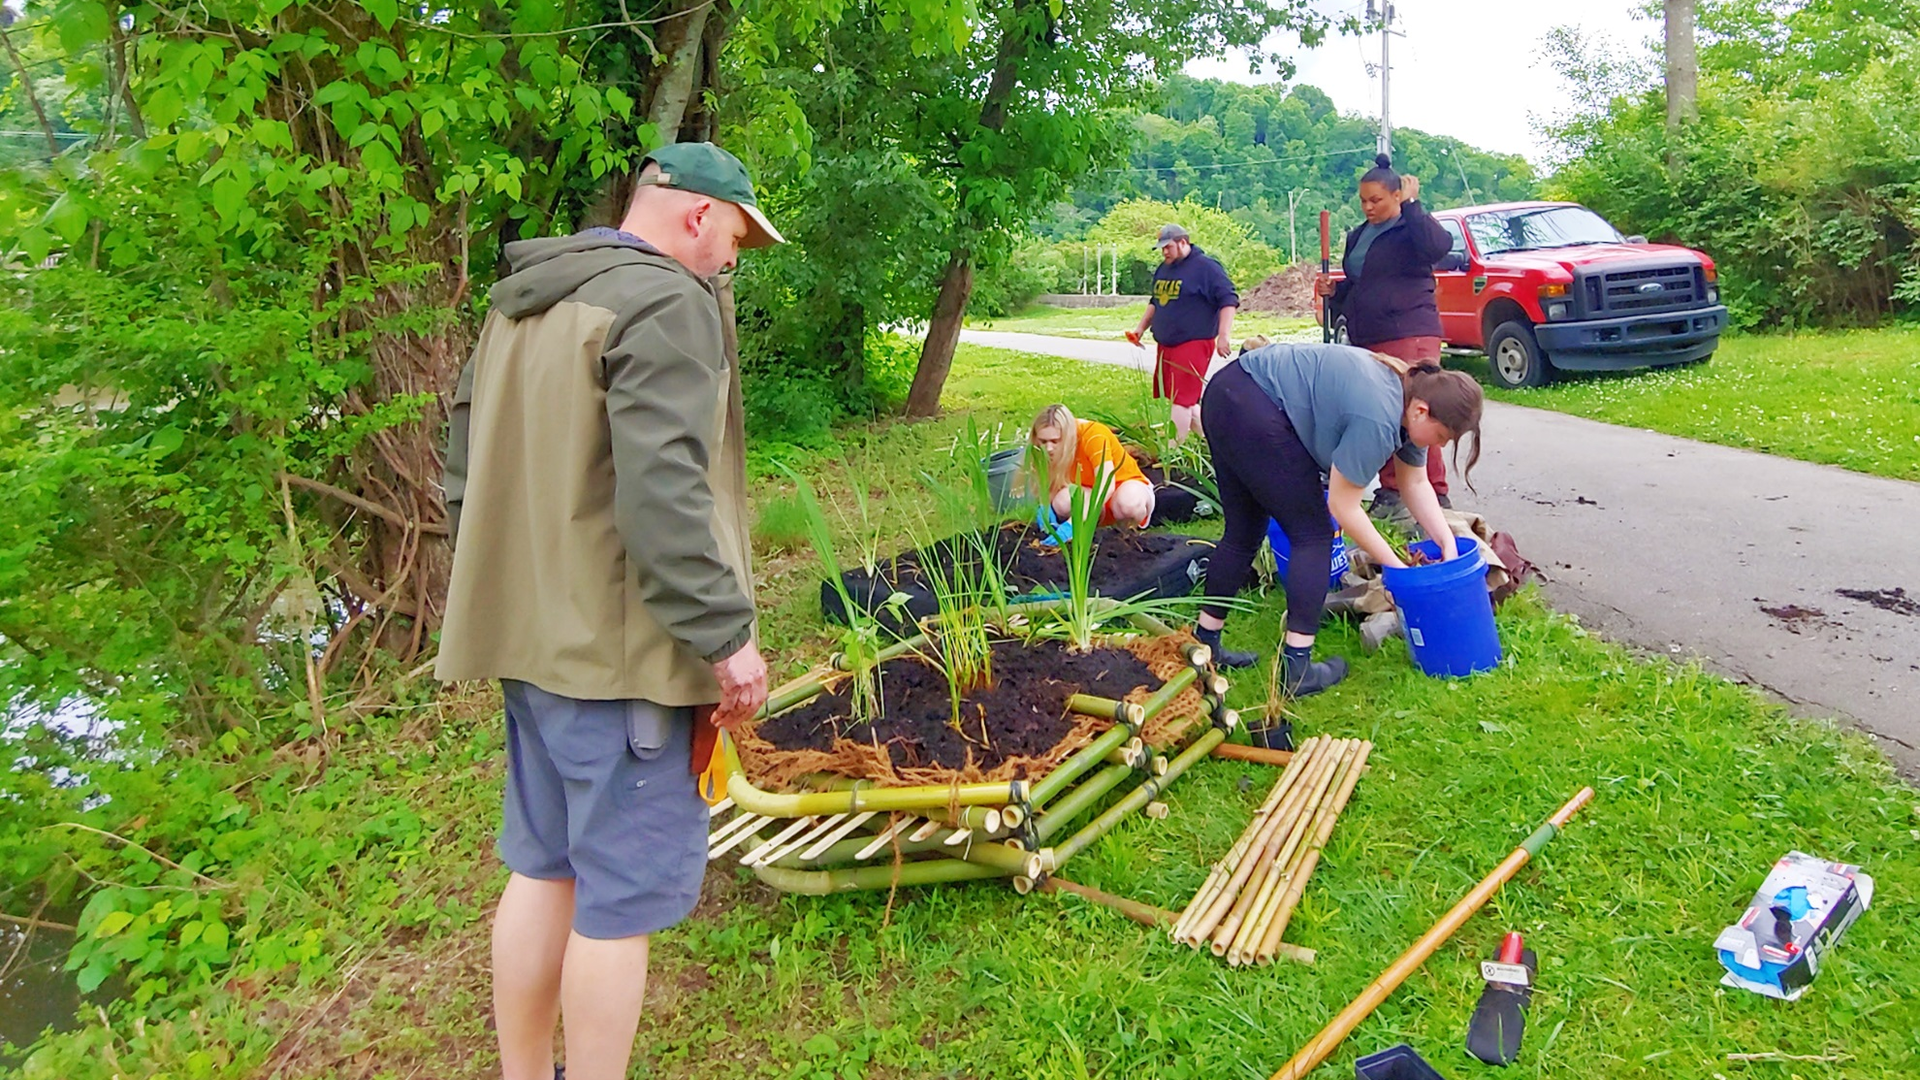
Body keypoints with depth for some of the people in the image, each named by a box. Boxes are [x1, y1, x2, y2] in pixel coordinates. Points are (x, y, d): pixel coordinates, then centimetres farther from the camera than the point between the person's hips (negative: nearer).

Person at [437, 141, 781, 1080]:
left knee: (542, 866, 20)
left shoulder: (518, 303, 15)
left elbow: (465, 467, 20)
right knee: (621, 894, 2)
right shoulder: (665, 302, -14)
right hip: (621, 649, -9)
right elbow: (662, 493, -25)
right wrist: (724, 633, -20)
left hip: (530, 637, 10)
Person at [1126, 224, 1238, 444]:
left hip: (1193, 343, -8)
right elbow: (1155, 302, 27)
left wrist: (1224, 334, -19)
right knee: (1187, 397, 11)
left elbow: (1228, 299, -13)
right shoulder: (1163, 268, 15)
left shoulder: (1205, 267, -9)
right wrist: (1141, 327, 18)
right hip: (1166, 344, 8)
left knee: (1182, 396, -12)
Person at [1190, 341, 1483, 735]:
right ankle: (1297, 669, -5)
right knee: (1312, 533, -3)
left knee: (1243, 532, 17)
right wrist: (1396, 567, -6)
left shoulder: (1410, 395, 7)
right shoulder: (1378, 417, -21)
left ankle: (1204, 644, 25)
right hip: (1251, 409, -10)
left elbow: (1416, 485, 16)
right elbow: (1343, 506, -14)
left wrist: (1449, 547, 6)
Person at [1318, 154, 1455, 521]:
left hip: (1409, 335, -8)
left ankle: (1436, 496, -7)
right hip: (1366, 339, 8)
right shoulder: (1358, 236, 20)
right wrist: (1334, 290, 10)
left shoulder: (1411, 227, -1)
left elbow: (1439, 246, -24)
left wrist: (1411, 205, -18)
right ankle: (1391, 492, 16)